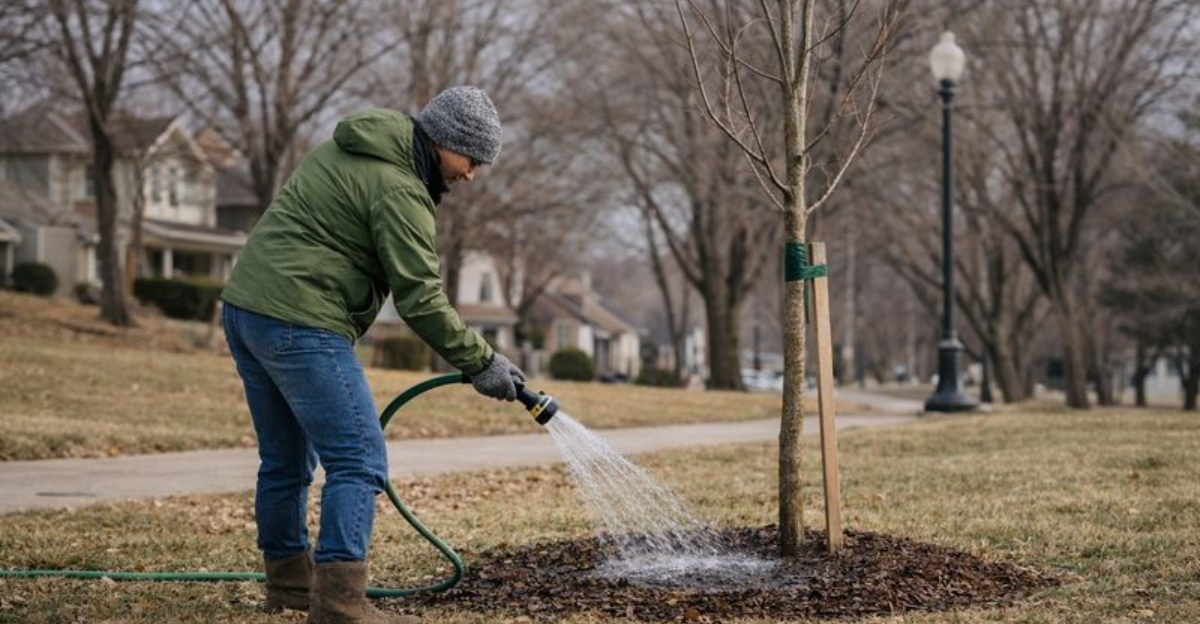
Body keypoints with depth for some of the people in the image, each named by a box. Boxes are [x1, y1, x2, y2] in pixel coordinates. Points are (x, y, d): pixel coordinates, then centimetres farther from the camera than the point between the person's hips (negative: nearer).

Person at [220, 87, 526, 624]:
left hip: (243, 308, 10)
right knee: (359, 462, -10)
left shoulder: (348, 151, 18)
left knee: (285, 460, 19)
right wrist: (479, 363, -7)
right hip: (300, 325, -10)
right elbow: (420, 298, -14)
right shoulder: (397, 189, -11)